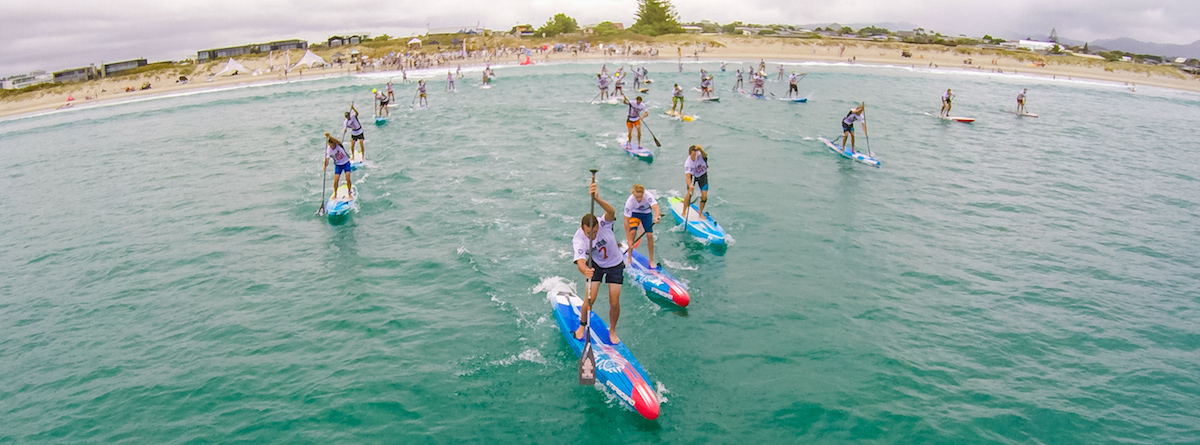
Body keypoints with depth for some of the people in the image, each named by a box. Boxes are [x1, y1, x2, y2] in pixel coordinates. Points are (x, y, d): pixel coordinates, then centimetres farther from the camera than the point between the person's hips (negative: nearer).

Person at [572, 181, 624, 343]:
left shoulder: (604, 224, -30)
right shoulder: (578, 239, -29)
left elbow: (611, 212, -53)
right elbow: (580, 261, -43)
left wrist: (597, 199, -73)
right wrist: (584, 270, -68)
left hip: (615, 265, 0)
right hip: (595, 265, 0)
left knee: (614, 302, -4)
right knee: (590, 299, -9)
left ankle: (612, 330, 23)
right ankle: (582, 325, 21)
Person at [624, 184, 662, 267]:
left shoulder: (648, 196, -35)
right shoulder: (629, 201, -34)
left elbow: (656, 208, -49)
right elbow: (626, 221, -31)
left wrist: (656, 217, -73)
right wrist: (629, 240, -34)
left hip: (647, 213, 1)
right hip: (634, 213, -1)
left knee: (649, 235, -10)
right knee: (632, 232, -22)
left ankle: (651, 261, 5)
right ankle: (629, 257, -3)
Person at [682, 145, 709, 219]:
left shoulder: (701, 155, -28)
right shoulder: (688, 163, -32)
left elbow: (704, 155, -53)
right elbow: (687, 176, -40)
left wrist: (700, 149, -74)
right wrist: (690, 185, -59)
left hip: (703, 175, 2)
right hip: (693, 176, -2)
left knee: (704, 196, -5)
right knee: (690, 193, -19)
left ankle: (700, 213, 17)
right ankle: (684, 212, 0)